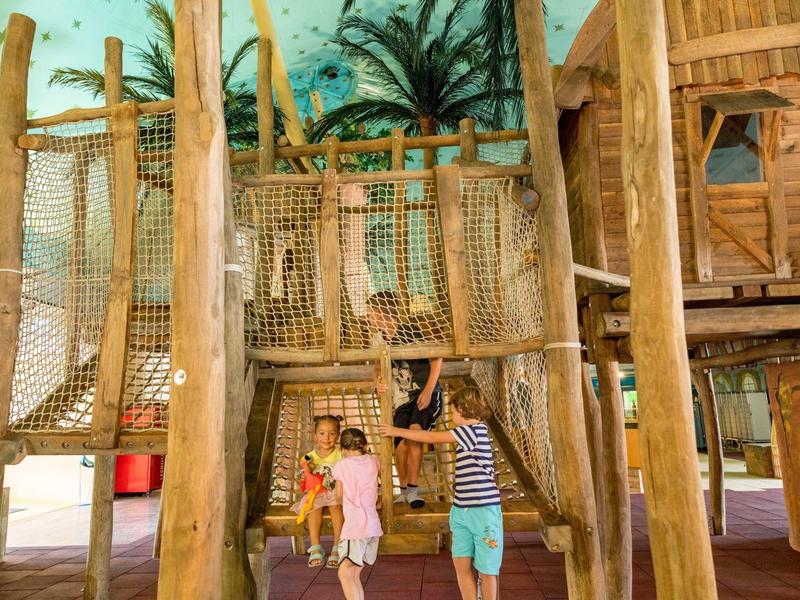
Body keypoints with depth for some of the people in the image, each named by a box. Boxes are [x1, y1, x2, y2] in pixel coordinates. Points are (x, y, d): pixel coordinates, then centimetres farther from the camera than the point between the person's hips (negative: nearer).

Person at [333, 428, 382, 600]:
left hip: (355, 526, -6)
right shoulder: (373, 461, 9)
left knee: (345, 573, -13)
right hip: (373, 526, 6)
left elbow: (340, 496, 13)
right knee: (354, 574, 14)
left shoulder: (341, 465, -1)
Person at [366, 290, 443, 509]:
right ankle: (404, 491, 15)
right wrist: (378, 384, -21)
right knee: (400, 444, -4)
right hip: (403, 398, 5)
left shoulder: (411, 332, -16)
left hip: (426, 393, -5)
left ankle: (413, 490, -15)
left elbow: (437, 358, -12)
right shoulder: (380, 340, 2)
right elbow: (378, 368, 3)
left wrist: (428, 391, -17)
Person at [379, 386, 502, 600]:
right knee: (461, 562, 7)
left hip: (483, 510, -8)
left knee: (486, 568, 5)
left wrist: (397, 431, -2)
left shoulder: (476, 429, -14)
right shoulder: (470, 432, 13)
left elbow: (432, 437, -9)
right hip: (462, 510, 8)